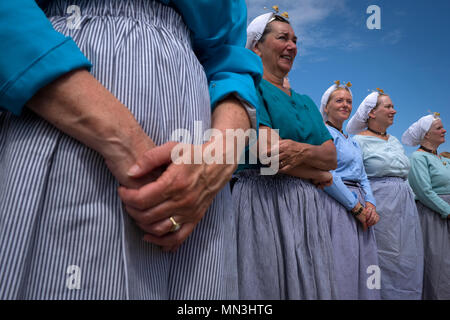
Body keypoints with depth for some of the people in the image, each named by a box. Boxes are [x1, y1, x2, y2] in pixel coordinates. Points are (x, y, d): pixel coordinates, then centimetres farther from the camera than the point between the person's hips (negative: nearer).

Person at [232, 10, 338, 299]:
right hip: (262, 201, -6)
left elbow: (332, 157, 10)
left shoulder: (305, 102, 19)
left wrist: (302, 150, -12)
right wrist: (318, 174, -2)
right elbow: (268, 153, -16)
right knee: (269, 284, 1)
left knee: (311, 284, 11)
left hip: (308, 207, 7)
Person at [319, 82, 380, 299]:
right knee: (342, 274, -6)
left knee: (364, 271, 9)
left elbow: (362, 177, 19)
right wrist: (356, 207, -13)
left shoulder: (352, 141, 22)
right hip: (337, 206, -8)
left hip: (360, 210, 9)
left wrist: (370, 204, 1)